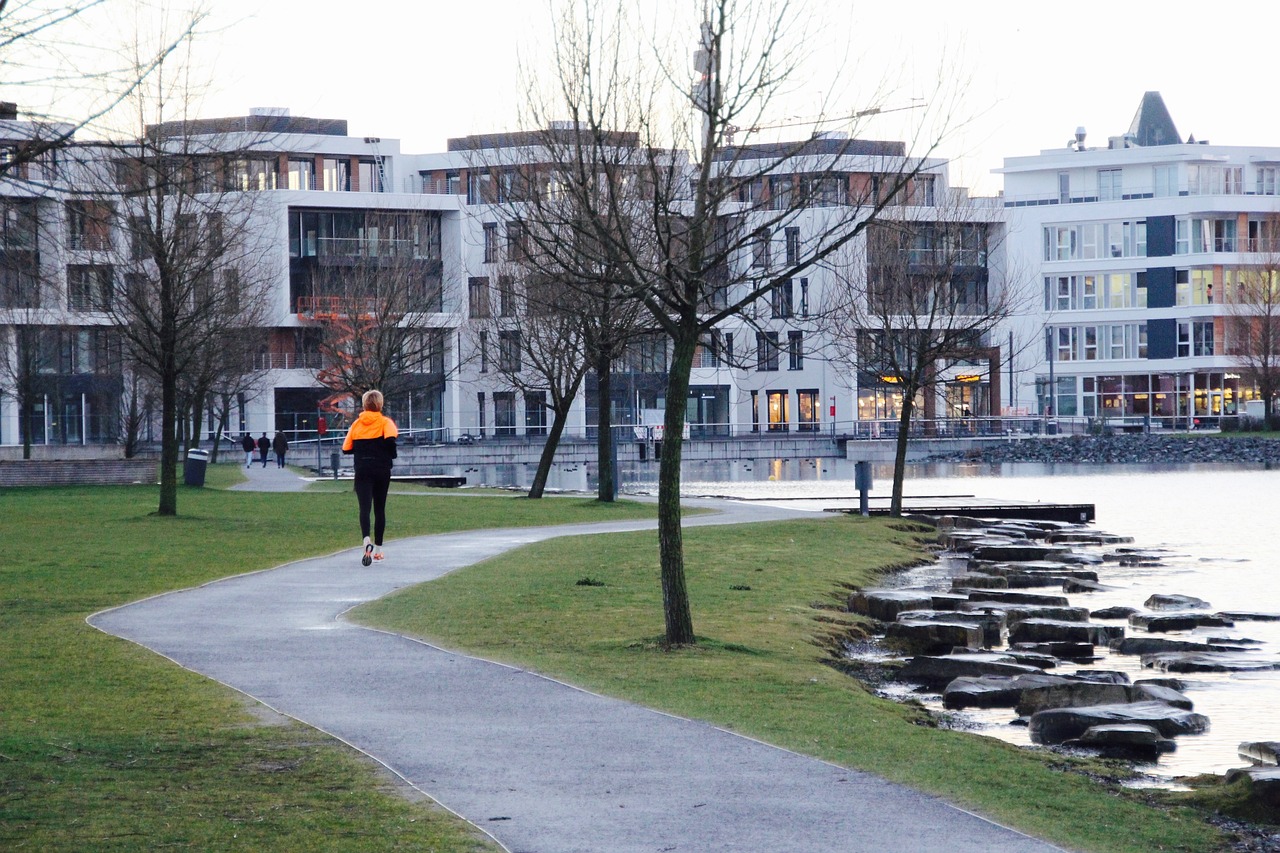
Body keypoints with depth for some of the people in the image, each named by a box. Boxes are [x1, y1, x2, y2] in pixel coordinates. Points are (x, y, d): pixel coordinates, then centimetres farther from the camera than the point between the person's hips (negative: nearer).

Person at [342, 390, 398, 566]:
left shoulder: (356, 424, 9)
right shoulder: (385, 422, 1)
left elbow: (346, 448, 6)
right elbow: (390, 439, -18)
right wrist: (392, 456, -1)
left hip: (362, 471, 0)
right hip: (382, 470, 0)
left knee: (364, 507, -10)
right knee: (379, 509, 13)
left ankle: (367, 540, -38)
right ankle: (377, 550, 18)